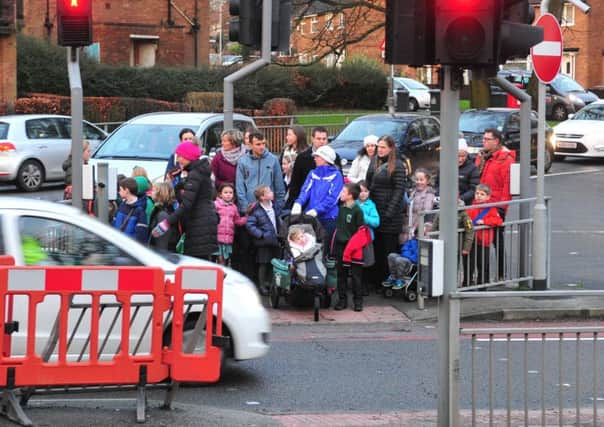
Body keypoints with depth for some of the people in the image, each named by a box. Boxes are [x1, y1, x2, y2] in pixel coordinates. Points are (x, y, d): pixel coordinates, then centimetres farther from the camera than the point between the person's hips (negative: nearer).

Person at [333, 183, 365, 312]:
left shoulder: (357, 211, -10)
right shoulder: (341, 208, 9)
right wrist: (335, 240, 14)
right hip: (340, 245, 6)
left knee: (356, 274, 1)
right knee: (341, 274, 9)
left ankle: (358, 301, 9)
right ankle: (342, 300, 16)